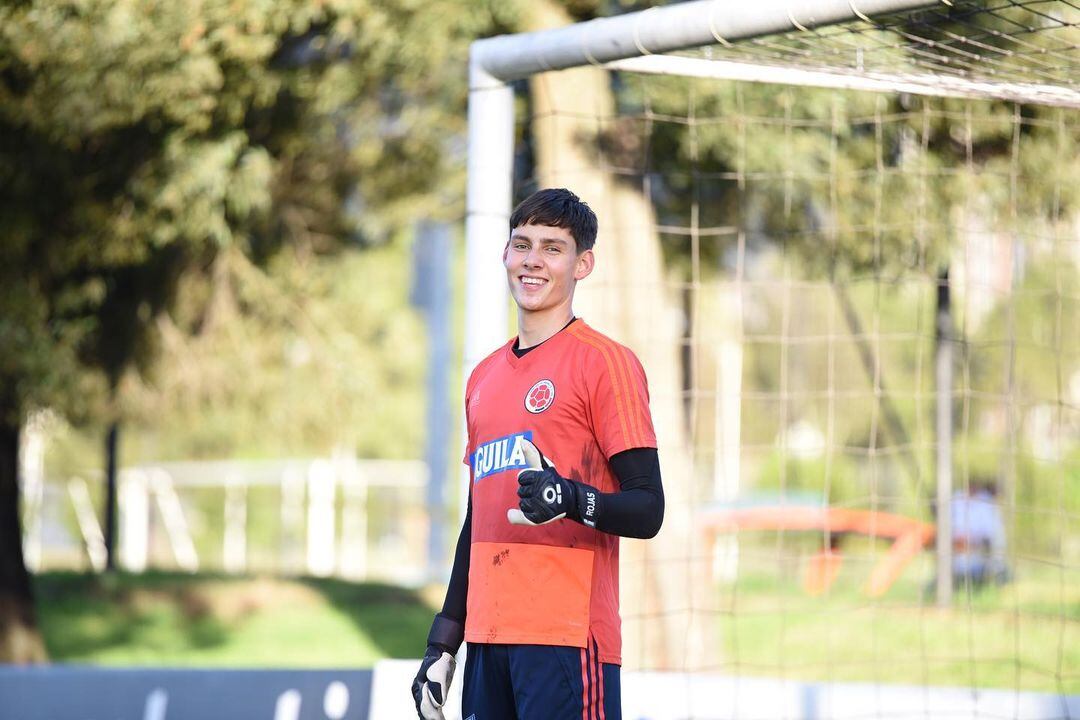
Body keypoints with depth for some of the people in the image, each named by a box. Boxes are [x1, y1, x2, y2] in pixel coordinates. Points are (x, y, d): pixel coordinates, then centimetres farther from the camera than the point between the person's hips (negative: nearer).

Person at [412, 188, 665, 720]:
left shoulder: (605, 362, -2)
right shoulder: (484, 377, 20)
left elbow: (647, 511, -9)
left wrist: (571, 499, -28)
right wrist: (442, 645, 20)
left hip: (569, 638, -7)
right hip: (488, 639, 7)